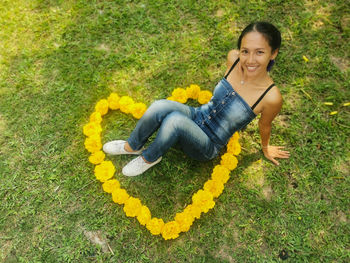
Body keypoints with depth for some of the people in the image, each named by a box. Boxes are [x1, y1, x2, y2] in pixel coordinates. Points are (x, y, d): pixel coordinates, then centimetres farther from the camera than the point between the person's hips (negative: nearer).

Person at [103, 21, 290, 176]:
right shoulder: (233, 58, -14)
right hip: (197, 117, 4)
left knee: (175, 119, -34)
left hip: (209, 147, -4)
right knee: (159, 107, -27)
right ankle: (132, 147, 1)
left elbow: (265, 125, -4)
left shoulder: (271, 97, -25)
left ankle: (149, 158, -5)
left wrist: (265, 148, 15)